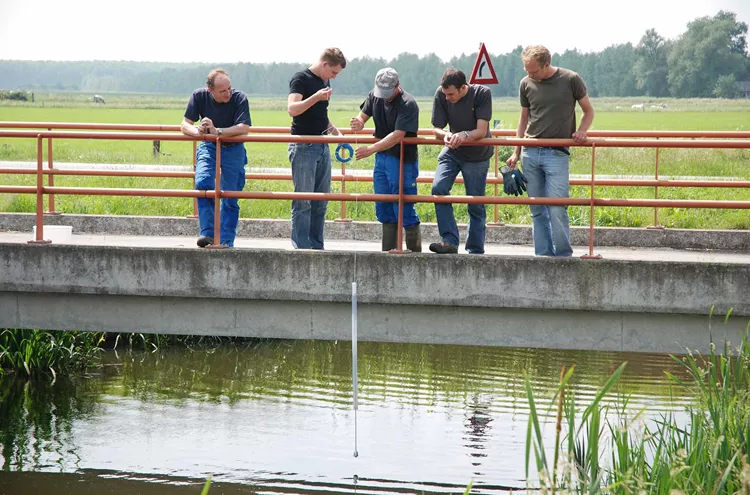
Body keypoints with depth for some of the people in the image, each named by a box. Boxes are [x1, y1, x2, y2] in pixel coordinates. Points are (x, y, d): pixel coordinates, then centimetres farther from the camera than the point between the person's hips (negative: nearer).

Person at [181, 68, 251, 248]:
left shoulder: (239, 98, -18)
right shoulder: (200, 96, -10)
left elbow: (244, 128, -27)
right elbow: (185, 125, -8)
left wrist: (216, 131, -34)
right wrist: (197, 131, -31)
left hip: (233, 150, -1)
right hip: (208, 147, 1)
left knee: (230, 198, -2)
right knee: (203, 184, -22)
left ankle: (227, 242, 7)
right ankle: (207, 234, -22)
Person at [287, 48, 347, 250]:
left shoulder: (324, 82, 17)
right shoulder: (301, 79, -8)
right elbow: (292, 109, -22)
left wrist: (335, 132, 16)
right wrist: (316, 97, -31)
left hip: (322, 147, 8)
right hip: (303, 147, -8)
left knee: (321, 202, 8)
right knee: (303, 201, -7)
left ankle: (317, 247, 13)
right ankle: (302, 248, -6)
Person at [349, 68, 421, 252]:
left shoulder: (408, 104, -20)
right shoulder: (374, 96, 2)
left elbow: (397, 135, -27)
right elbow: (363, 116, 7)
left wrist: (371, 149, -34)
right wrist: (359, 122, -19)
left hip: (402, 160, -7)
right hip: (381, 158, 7)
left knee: (404, 209, -5)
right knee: (383, 209, 11)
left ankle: (415, 251, 6)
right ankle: (388, 251, 19)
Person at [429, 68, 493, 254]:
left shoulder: (482, 93, -22)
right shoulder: (441, 95, -15)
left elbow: (481, 131, -25)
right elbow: (437, 129, -9)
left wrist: (464, 135, -45)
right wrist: (446, 135, -32)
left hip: (477, 156, -2)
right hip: (452, 152, 2)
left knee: (476, 205, 0)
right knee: (439, 188, -20)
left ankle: (475, 251, 11)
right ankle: (450, 241, -18)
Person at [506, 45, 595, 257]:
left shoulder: (571, 80, -2)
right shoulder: (526, 84, 8)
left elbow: (588, 111, 9)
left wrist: (581, 131, -9)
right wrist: (516, 153, 16)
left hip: (557, 154, -4)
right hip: (530, 153, 4)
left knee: (557, 208, -12)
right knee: (537, 210, 5)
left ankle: (563, 255, -3)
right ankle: (543, 255, 10)